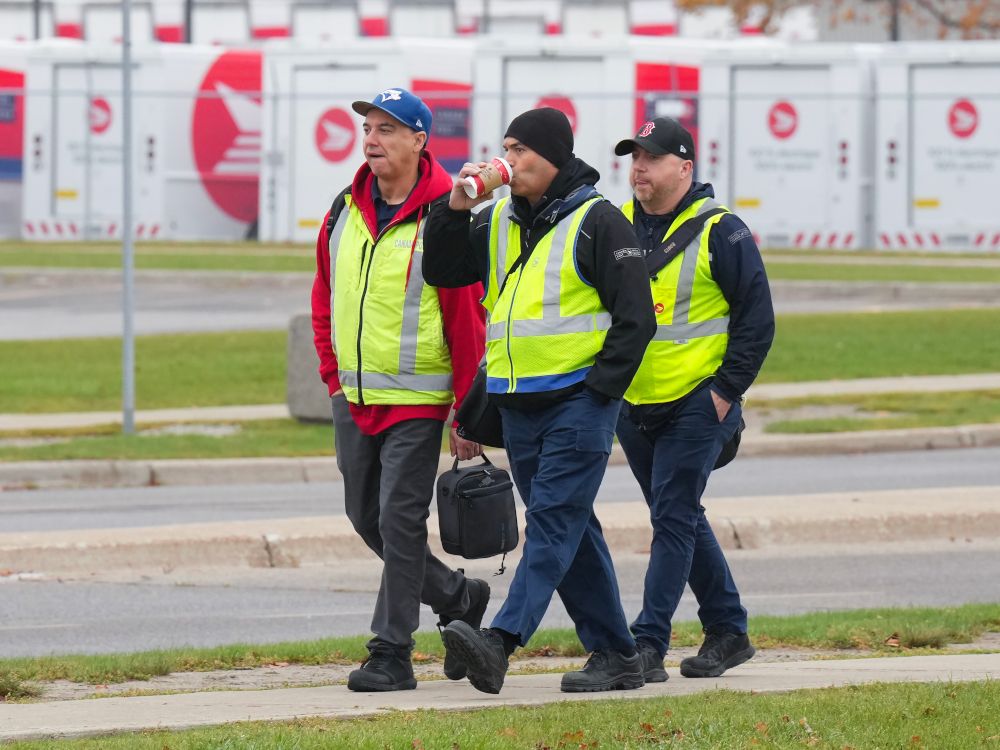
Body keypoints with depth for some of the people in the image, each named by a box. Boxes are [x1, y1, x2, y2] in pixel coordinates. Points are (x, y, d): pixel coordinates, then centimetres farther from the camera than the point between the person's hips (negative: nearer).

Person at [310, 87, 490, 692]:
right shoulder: (346, 212, 7)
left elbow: (467, 322, -11)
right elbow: (325, 298, 19)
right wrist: (333, 373, 12)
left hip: (417, 401, -7)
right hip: (354, 400, 7)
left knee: (400, 520, -8)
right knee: (367, 517, 12)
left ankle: (392, 655, -3)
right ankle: (460, 598, 31)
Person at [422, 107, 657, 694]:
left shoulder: (597, 221, -6)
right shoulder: (497, 223, 14)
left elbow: (635, 316, -8)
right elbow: (443, 272, 11)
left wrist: (601, 390, -13)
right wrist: (454, 210, -3)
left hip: (579, 401, -7)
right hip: (519, 404, 8)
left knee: (553, 522, -15)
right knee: (573, 534, 9)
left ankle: (501, 640, -29)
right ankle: (615, 654, 13)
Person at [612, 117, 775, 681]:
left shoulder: (720, 232, -8)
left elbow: (757, 318, -7)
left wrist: (727, 391, -11)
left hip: (697, 405, -6)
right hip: (633, 404, 6)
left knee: (673, 518, -10)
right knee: (682, 521, 13)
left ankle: (649, 644, -12)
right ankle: (728, 630, 24)